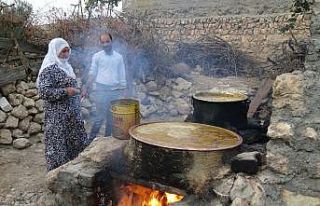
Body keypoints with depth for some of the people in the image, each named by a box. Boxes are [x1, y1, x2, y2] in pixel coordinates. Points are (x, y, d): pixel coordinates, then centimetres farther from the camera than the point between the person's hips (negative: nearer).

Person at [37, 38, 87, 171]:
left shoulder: (65, 66, 12)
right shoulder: (49, 69, -15)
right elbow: (43, 91, -22)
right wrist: (65, 91, -24)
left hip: (72, 114, 9)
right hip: (58, 116, -9)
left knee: (76, 141, 15)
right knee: (58, 145, 0)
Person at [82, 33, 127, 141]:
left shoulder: (118, 57, 8)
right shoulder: (97, 56, 2)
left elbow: (122, 76, 11)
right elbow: (92, 74, 4)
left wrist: (123, 91, 8)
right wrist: (86, 89, -3)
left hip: (115, 90, 3)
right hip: (102, 89, -3)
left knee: (112, 117, 9)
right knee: (100, 117, -5)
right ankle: (91, 138, 8)